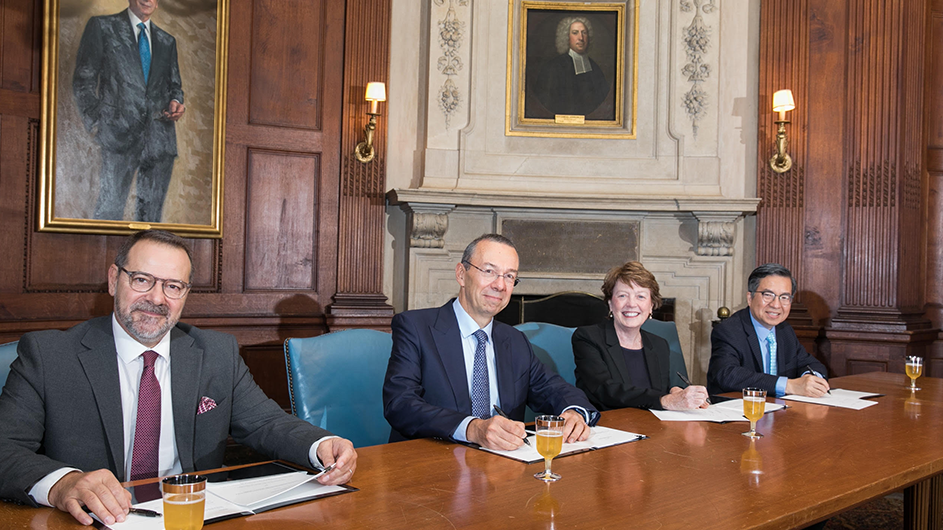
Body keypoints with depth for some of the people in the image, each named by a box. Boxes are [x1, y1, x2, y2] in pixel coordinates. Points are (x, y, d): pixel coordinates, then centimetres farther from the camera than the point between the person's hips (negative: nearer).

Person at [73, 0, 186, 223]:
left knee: (151, 211, 7)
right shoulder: (102, 27, 7)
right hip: (121, 132, -4)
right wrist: (95, 123, -5)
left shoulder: (167, 41, 19)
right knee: (110, 208, -10)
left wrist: (176, 102, 1)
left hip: (161, 136, 4)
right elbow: (83, 79, 4)